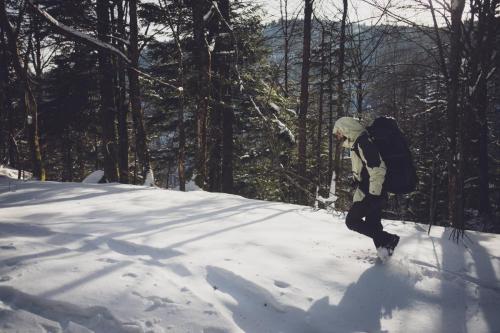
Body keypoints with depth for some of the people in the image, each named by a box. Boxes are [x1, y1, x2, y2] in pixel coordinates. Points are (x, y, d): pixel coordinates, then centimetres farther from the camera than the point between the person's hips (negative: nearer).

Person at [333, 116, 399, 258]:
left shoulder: (363, 143, -17)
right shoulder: (357, 144, 16)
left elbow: (377, 169, -24)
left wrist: (373, 193, -23)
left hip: (372, 194, -10)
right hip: (373, 193, 10)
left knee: (352, 221, -4)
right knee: (373, 225, 13)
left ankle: (388, 240, -5)